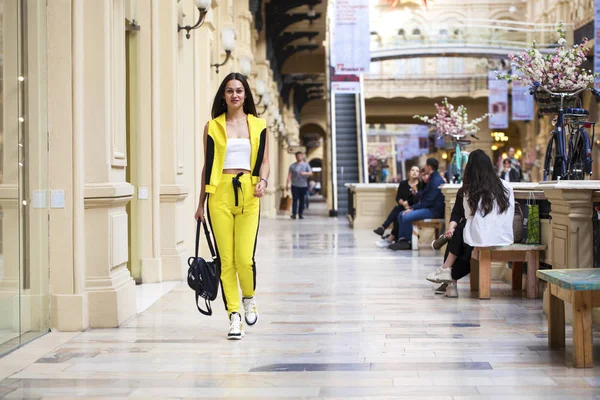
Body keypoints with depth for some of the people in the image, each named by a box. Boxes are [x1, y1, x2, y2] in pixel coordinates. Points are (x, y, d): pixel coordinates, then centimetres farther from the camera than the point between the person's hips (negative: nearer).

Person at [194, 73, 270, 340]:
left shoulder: (258, 125, 11)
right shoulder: (213, 127, 9)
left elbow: (264, 161, 12)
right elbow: (207, 165, 12)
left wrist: (263, 181, -10)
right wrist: (201, 203, 11)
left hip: (248, 195, 0)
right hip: (220, 193, 0)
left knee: (245, 257, -10)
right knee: (226, 258, -3)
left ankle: (249, 298, 20)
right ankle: (234, 317, 6)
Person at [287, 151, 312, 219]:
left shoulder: (306, 165, 10)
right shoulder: (292, 166, 9)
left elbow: (311, 173, 1)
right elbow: (289, 175, 4)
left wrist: (305, 173, -19)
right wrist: (288, 184, -8)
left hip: (303, 185, 1)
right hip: (295, 185, -1)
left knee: (302, 200, 2)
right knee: (295, 199, -10)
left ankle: (301, 214, 9)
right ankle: (294, 214, -13)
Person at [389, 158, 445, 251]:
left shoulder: (436, 180, -16)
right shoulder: (432, 178, 18)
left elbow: (430, 200, -21)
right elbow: (424, 197, 19)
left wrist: (413, 208, -17)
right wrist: (412, 207, 5)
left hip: (433, 210, -11)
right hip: (428, 208, 11)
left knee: (406, 217, -25)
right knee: (401, 215, 4)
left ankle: (408, 242, -9)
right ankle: (402, 240, -3)